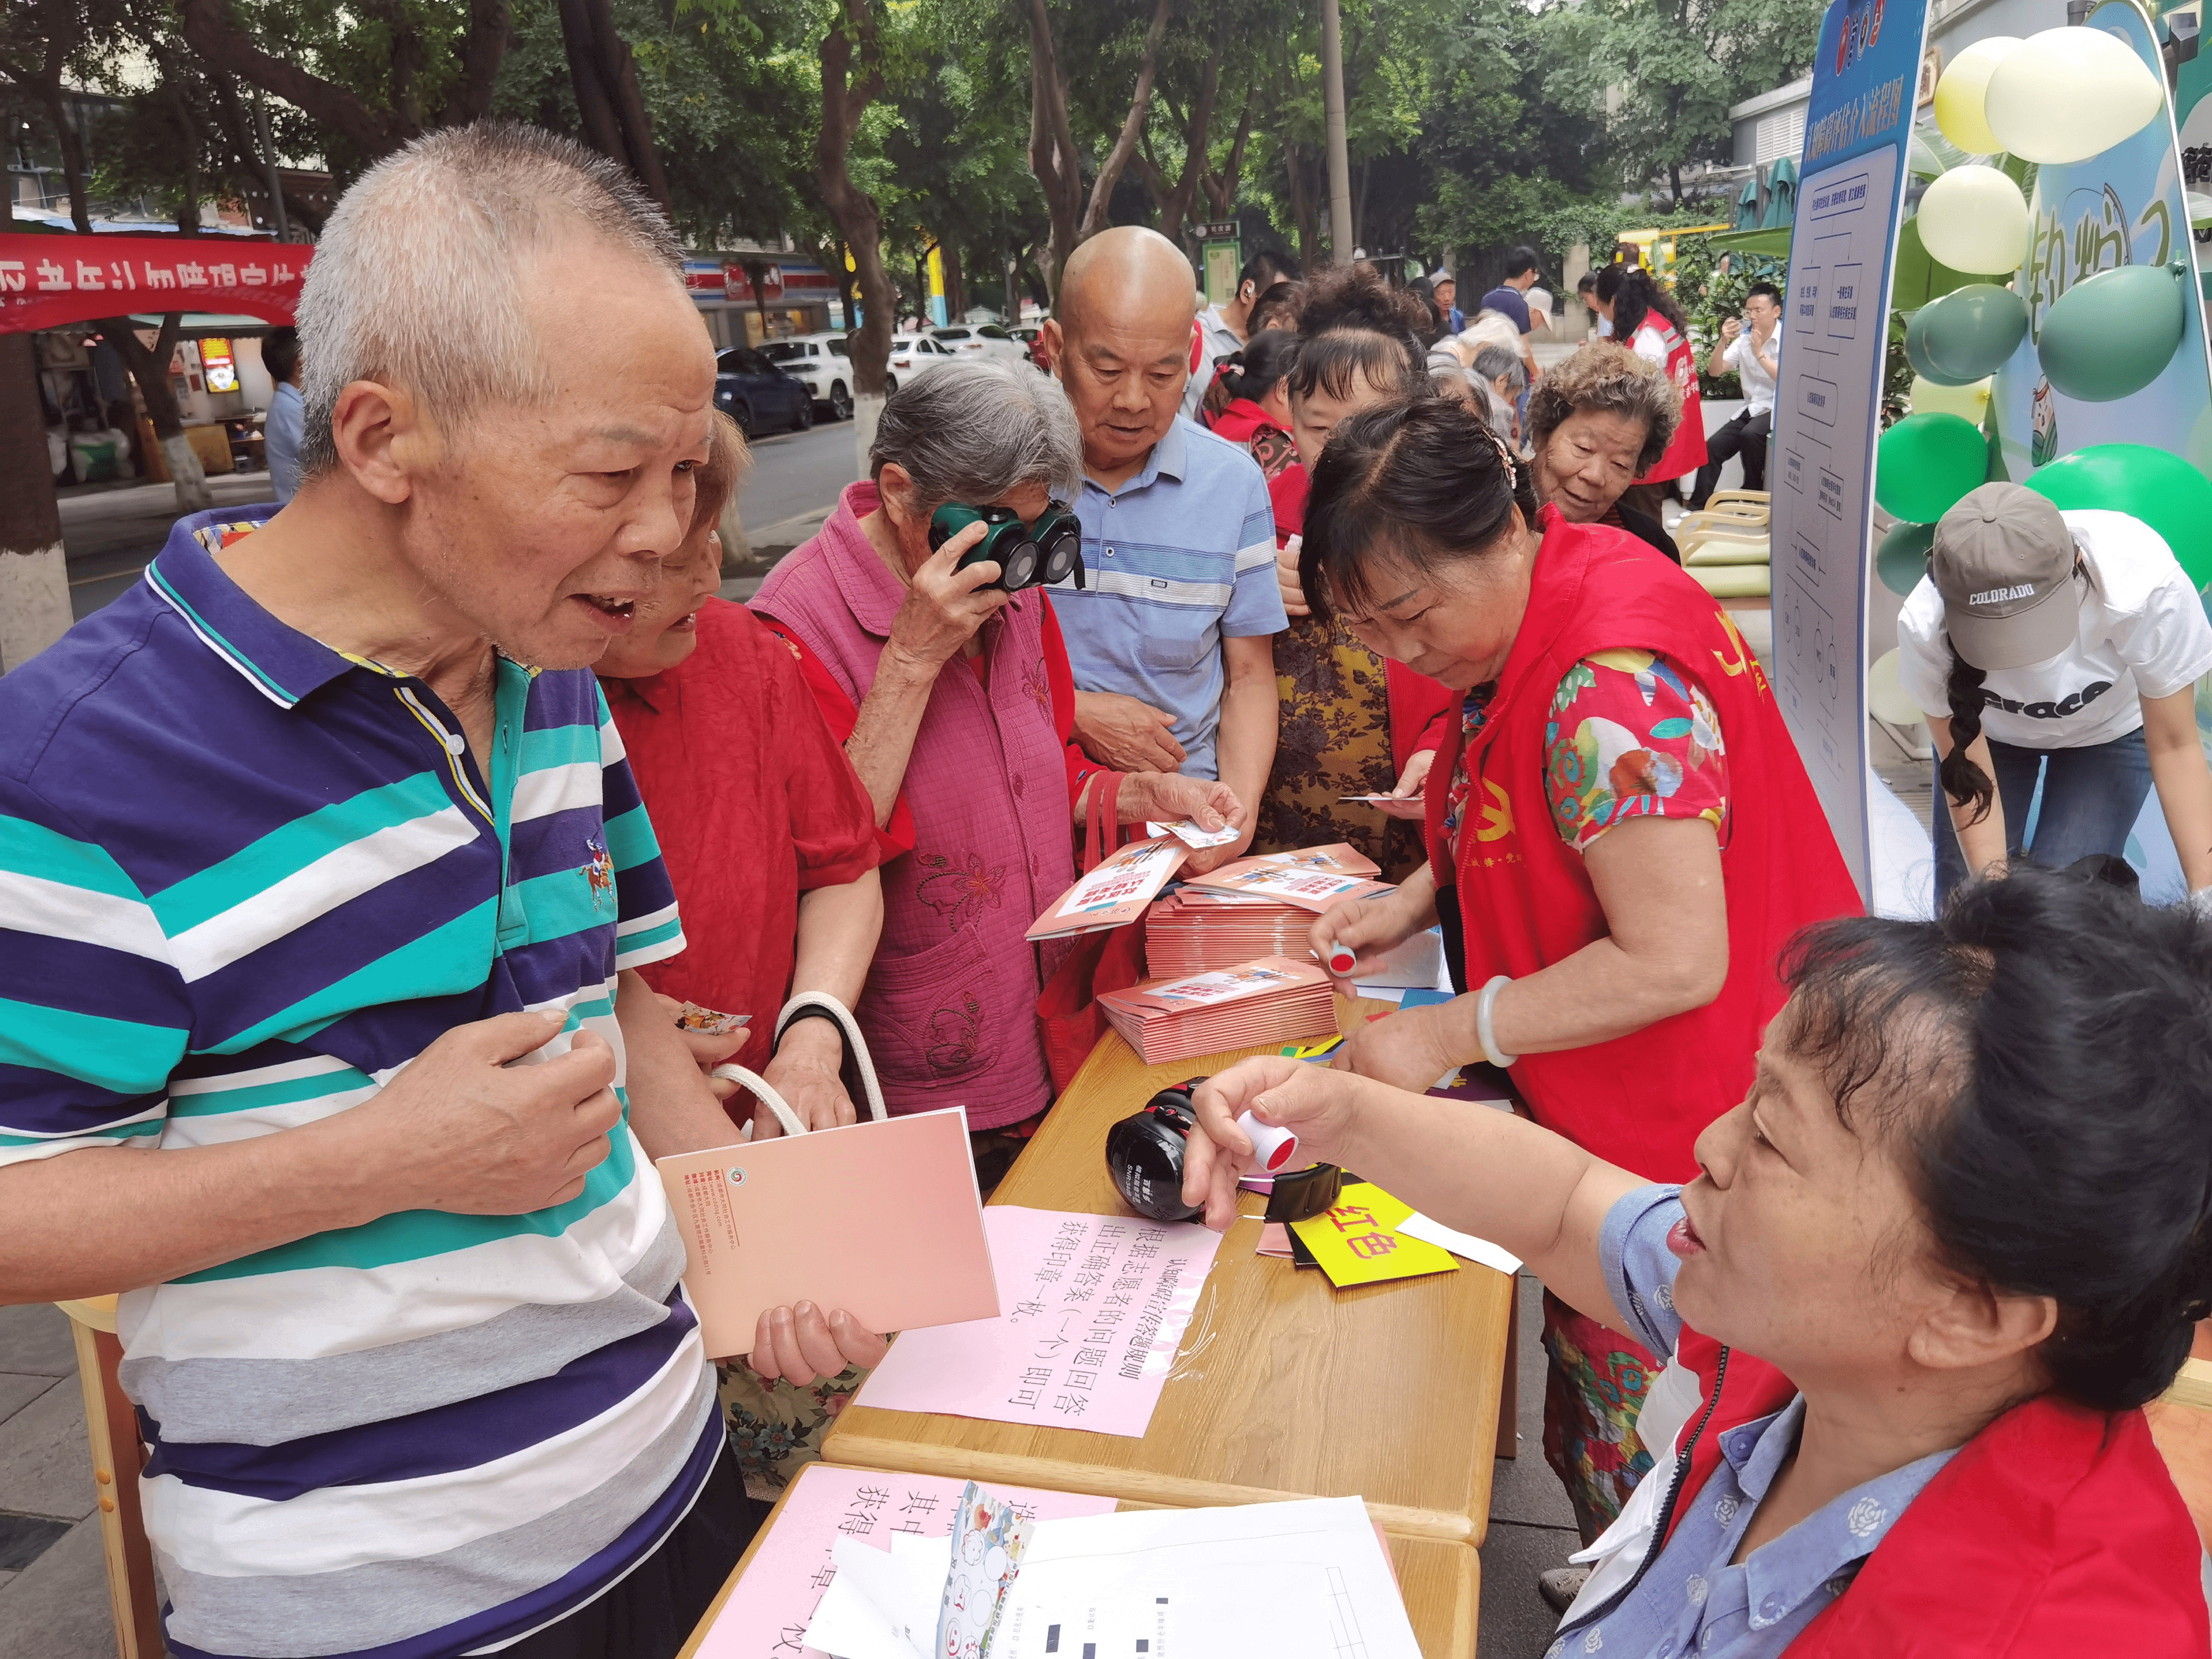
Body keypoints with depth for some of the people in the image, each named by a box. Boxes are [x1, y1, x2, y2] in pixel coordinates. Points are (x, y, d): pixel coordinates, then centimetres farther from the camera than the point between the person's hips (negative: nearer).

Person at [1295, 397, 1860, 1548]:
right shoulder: (1530, 611, 3)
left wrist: (1450, 1033, -22)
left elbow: (1673, 961, -29)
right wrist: (1417, 900, 4)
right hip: (1603, 1110, 9)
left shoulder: (1610, 685, -29)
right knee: (1594, 1418, 22)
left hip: (1682, 1129, -9)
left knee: (1642, 1457, 8)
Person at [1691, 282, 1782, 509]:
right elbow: (1714, 371, 0)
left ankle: (1752, 497, -13)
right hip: (1751, 409, 6)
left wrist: (1760, 354, -28)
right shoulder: (1744, 339, 5)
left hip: (1779, 409, -6)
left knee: (1750, 435, -33)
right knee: (1713, 446, -9)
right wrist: (1723, 341, -16)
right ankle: (1698, 507, -2)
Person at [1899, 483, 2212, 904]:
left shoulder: (2144, 584, -40)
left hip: (2111, 728, 0)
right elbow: (1967, 772, -24)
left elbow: (2174, 747, -26)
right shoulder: (1926, 627, -38)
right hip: (1991, 730, 1)